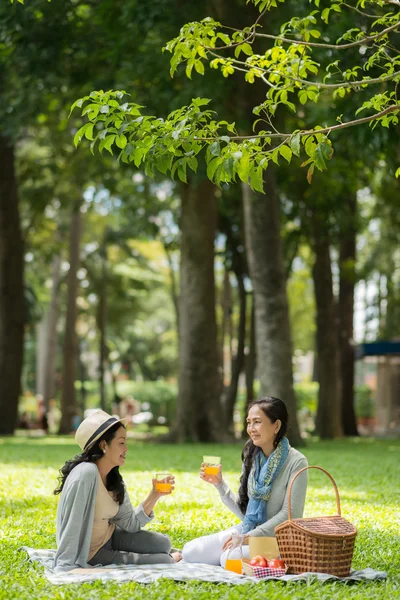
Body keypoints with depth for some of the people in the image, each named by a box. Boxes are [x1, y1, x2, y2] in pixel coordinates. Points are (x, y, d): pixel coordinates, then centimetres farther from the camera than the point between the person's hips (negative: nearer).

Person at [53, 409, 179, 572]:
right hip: (88, 554, -8)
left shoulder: (114, 479, 0)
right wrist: (65, 568, -34)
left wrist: (154, 495, -11)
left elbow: (130, 523, 0)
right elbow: (71, 526, -31)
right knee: (163, 562, -8)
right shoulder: (86, 473, -28)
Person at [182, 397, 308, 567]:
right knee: (190, 552, -7)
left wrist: (250, 537, -20)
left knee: (229, 558, -31)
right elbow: (244, 511, 9)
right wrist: (219, 484, -4)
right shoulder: (252, 458, 5)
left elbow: (290, 514, -16)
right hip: (248, 531, 7)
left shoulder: (295, 462, -13)